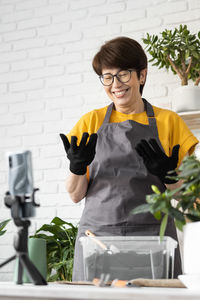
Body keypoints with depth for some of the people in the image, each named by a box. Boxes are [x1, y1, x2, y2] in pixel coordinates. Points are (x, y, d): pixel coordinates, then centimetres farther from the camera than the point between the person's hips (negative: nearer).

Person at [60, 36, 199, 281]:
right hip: (98, 232, 1)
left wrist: (168, 176, -12)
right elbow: (76, 195, 8)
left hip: (153, 235, 0)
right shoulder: (91, 122, 9)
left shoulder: (168, 122, 7)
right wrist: (77, 167, -12)